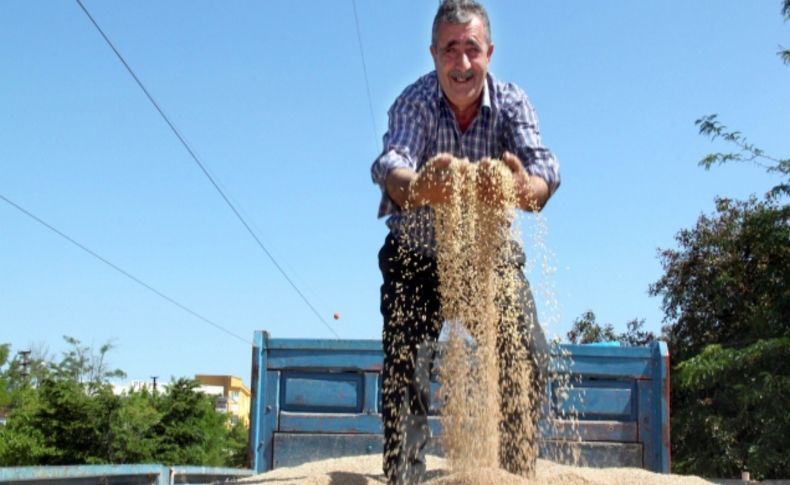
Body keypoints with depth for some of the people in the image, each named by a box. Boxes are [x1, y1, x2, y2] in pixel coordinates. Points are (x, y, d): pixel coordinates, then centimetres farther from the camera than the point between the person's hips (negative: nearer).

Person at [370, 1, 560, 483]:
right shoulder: (414, 101, -21)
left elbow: (542, 163, -36)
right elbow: (391, 162, -42)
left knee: (530, 359, -8)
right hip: (417, 258, -1)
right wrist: (417, 188, -67)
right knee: (406, 366, -13)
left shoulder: (512, 101, -17)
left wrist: (526, 188, -61)